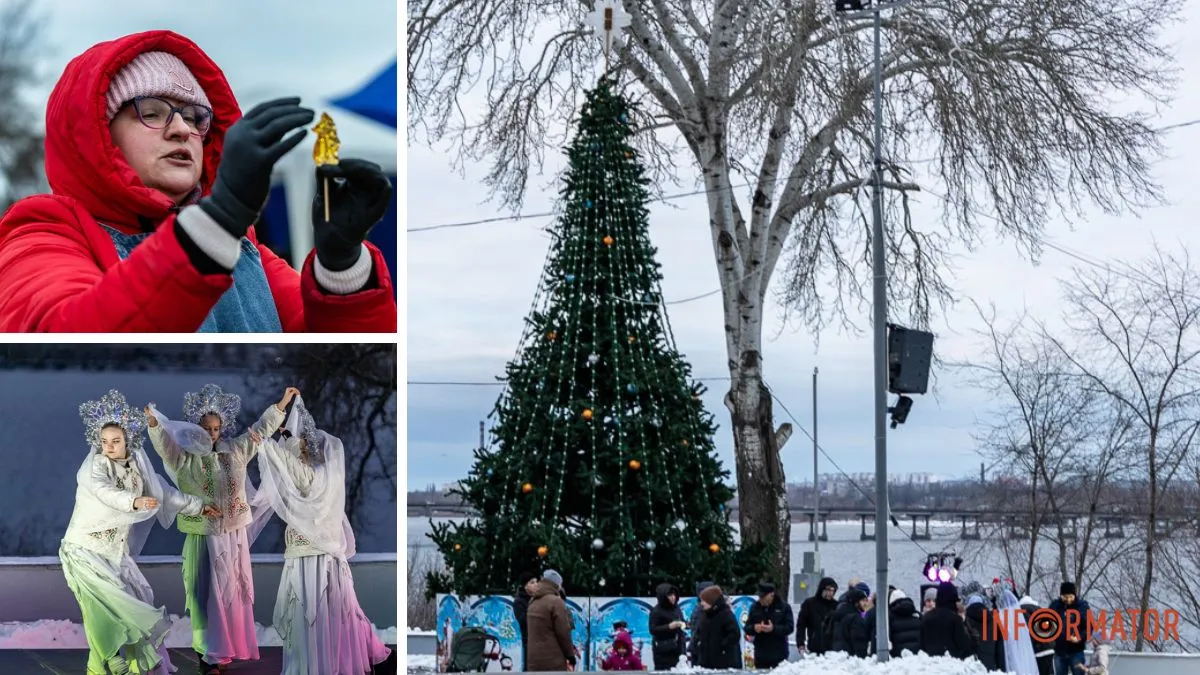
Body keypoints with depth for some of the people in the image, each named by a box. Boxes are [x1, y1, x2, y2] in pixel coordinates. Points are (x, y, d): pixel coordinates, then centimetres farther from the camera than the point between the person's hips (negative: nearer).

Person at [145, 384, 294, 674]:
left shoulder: (235, 451, 5)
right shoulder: (185, 457, -7)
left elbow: (261, 430, 12)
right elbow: (163, 442, -23)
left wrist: (283, 403, 11)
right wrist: (153, 422, -43)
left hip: (234, 535, 4)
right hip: (204, 537, -4)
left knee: (235, 591, 9)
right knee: (209, 593, -2)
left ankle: (229, 646, 22)